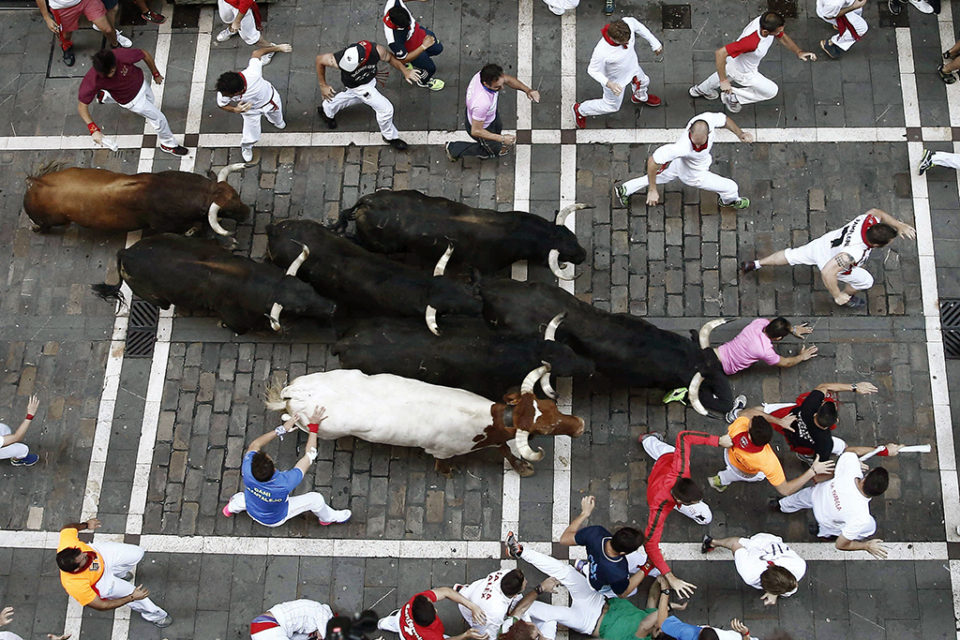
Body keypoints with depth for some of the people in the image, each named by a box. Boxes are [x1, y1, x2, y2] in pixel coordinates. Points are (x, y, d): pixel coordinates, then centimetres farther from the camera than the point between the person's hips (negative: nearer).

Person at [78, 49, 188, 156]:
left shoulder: (123, 56, -39)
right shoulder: (92, 80, -40)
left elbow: (146, 55, -18)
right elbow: (82, 106, -32)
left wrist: (156, 74, -3)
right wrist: (93, 129, -43)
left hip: (141, 84, 4)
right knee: (158, 118, 4)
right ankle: (169, 144, 38)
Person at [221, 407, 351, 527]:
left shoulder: (248, 473, -37)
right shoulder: (285, 484, -44)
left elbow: (254, 445, -16)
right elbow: (309, 456, -30)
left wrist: (282, 429, -14)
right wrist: (313, 427, -22)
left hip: (252, 511, 3)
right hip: (276, 520, -3)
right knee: (315, 498, 7)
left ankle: (232, 508, 49)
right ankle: (328, 518, 37)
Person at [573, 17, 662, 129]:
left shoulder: (629, 23, -36)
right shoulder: (601, 52, -47)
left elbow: (640, 28, -9)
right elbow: (592, 70, -26)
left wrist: (655, 44, 0)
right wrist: (609, 84, -39)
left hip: (633, 68, 5)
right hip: (615, 80, -5)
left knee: (643, 82, 35)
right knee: (612, 106, 22)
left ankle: (640, 97, 73)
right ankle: (580, 109, 47)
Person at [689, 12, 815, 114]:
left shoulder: (767, 21, -26)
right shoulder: (752, 42, -49)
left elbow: (782, 37, -4)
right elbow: (720, 53, -46)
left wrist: (798, 52, -14)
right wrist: (723, 81, -39)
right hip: (742, 72, -7)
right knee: (772, 91, 8)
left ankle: (700, 90, 65)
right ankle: (732, 97, 19)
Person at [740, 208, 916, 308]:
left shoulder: (869, 220, -28)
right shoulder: (854, 253, -46)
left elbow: (876, 211, -1)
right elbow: (828, 272, -46)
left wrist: (898, 225, -7)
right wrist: (837, 295, -34)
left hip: (824, 241, 6)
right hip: (829, 261, -6)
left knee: (792, 255, 27)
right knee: (866, 281, 14)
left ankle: (754, 264, 41)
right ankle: (846, 297, 44)